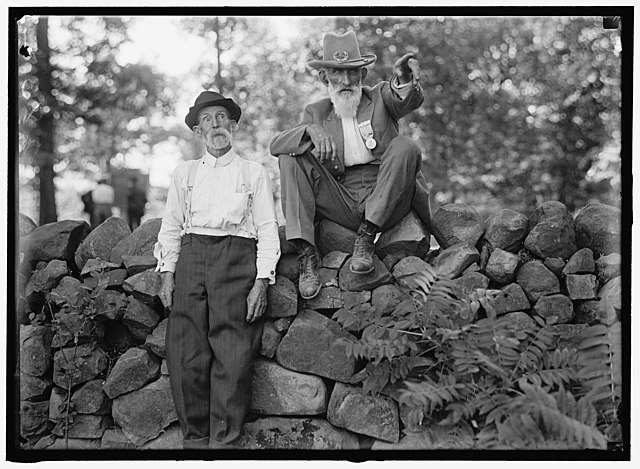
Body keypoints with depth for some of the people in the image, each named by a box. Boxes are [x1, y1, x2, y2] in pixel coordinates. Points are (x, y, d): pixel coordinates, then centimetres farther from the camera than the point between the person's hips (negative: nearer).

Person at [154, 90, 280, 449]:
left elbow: (267, 229, 7)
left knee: (233, 357, -11)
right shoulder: (185, 173, 21)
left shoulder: (255, 173, 13)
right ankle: (195, 438, 2)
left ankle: (224, 440, -6)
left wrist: (261, 282, -5)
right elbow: (171, 226, 18)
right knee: (186, 356, -6)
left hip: (236, 256, -2)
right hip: (191, 255, 2)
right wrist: (168, 274, 5)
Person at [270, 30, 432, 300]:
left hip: (386, 203, -1)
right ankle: (306, 256, -25)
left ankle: (366, 237, -24)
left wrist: (405, 79, -37)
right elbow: (275, 144, -1)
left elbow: (408, 101, -11)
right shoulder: (317, 112, 15)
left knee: (404, 147, -25)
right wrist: (311, 130, -22)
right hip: (341, 204, 2)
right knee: (291, 156, -15)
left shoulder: (380, 97, 13)